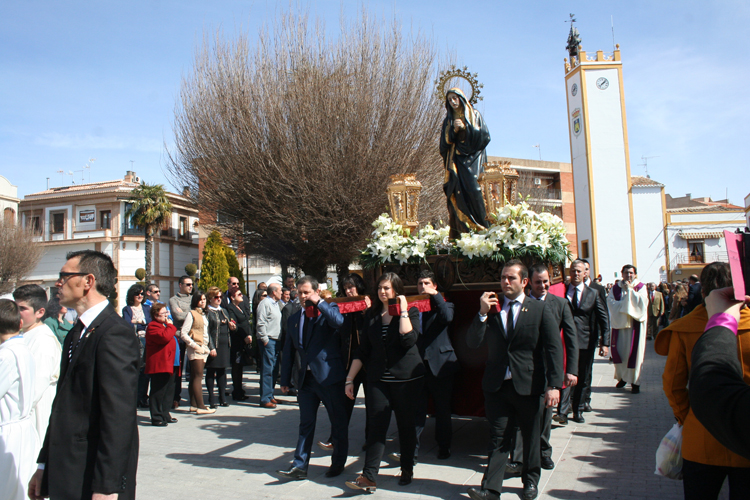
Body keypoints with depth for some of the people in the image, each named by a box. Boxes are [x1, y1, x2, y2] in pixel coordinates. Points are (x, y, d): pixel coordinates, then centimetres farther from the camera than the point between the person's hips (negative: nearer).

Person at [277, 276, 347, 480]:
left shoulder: (329, 309, -1)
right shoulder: (295, 319, 12)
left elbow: (338, 321, -26)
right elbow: (289, 350, 14)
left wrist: (319, 302, -18)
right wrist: (285, 379, 11)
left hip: (329, 376, -4)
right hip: (306, 379, 4)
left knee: (338, 422, 8)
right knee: (305, 424, 9)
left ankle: (338, 462, 22)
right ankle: (300, 466, 14)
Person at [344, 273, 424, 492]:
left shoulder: (410, 312, -1)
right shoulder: (371, 315, 7)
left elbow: (408, 340, -21)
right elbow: (363, 350, 8)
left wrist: (403, 311, -17)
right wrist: (350, 379, 6)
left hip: (406, 377, -2)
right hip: (378, 379, 2)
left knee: (406, 424, 9)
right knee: (377, 426, -3)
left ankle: (407, 469, 27)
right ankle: (369, 477, -3)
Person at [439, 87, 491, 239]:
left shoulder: (474, 115, 11)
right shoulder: (448, 120, 18)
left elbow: (484, 135, 0)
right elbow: (445, 141, 8)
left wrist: (465, 127, -9)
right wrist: (454, 130, -8)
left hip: (472, 158, -2)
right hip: (456, 160, 2)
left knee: (473, 188, -19)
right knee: (458, 192, -11)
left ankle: (482, 228, -17)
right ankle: (458, 234, -15)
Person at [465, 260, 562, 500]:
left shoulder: (540, 309, -1)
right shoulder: (491, 308, 5)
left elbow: (554, 348, -6)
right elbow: (472, 343, -1)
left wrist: (554, 385, -14)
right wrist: (482, 314, -13)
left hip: (529, 385, -1)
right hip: (497, 384, 1)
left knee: (531, 437, 15)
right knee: (498, 437, 3)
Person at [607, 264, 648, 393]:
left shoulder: (640, 287, 3)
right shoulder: (616, 287, 8)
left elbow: (642, 302, -13)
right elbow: (610, 301, -4)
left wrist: (629, 290, -13)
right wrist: (624, 305, -15)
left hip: (634, 324, -2)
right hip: (619, 323, 2)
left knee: (634, 351, -3)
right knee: (619, 351, 4)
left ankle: (634, 381, 2)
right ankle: (622, 377, 19)